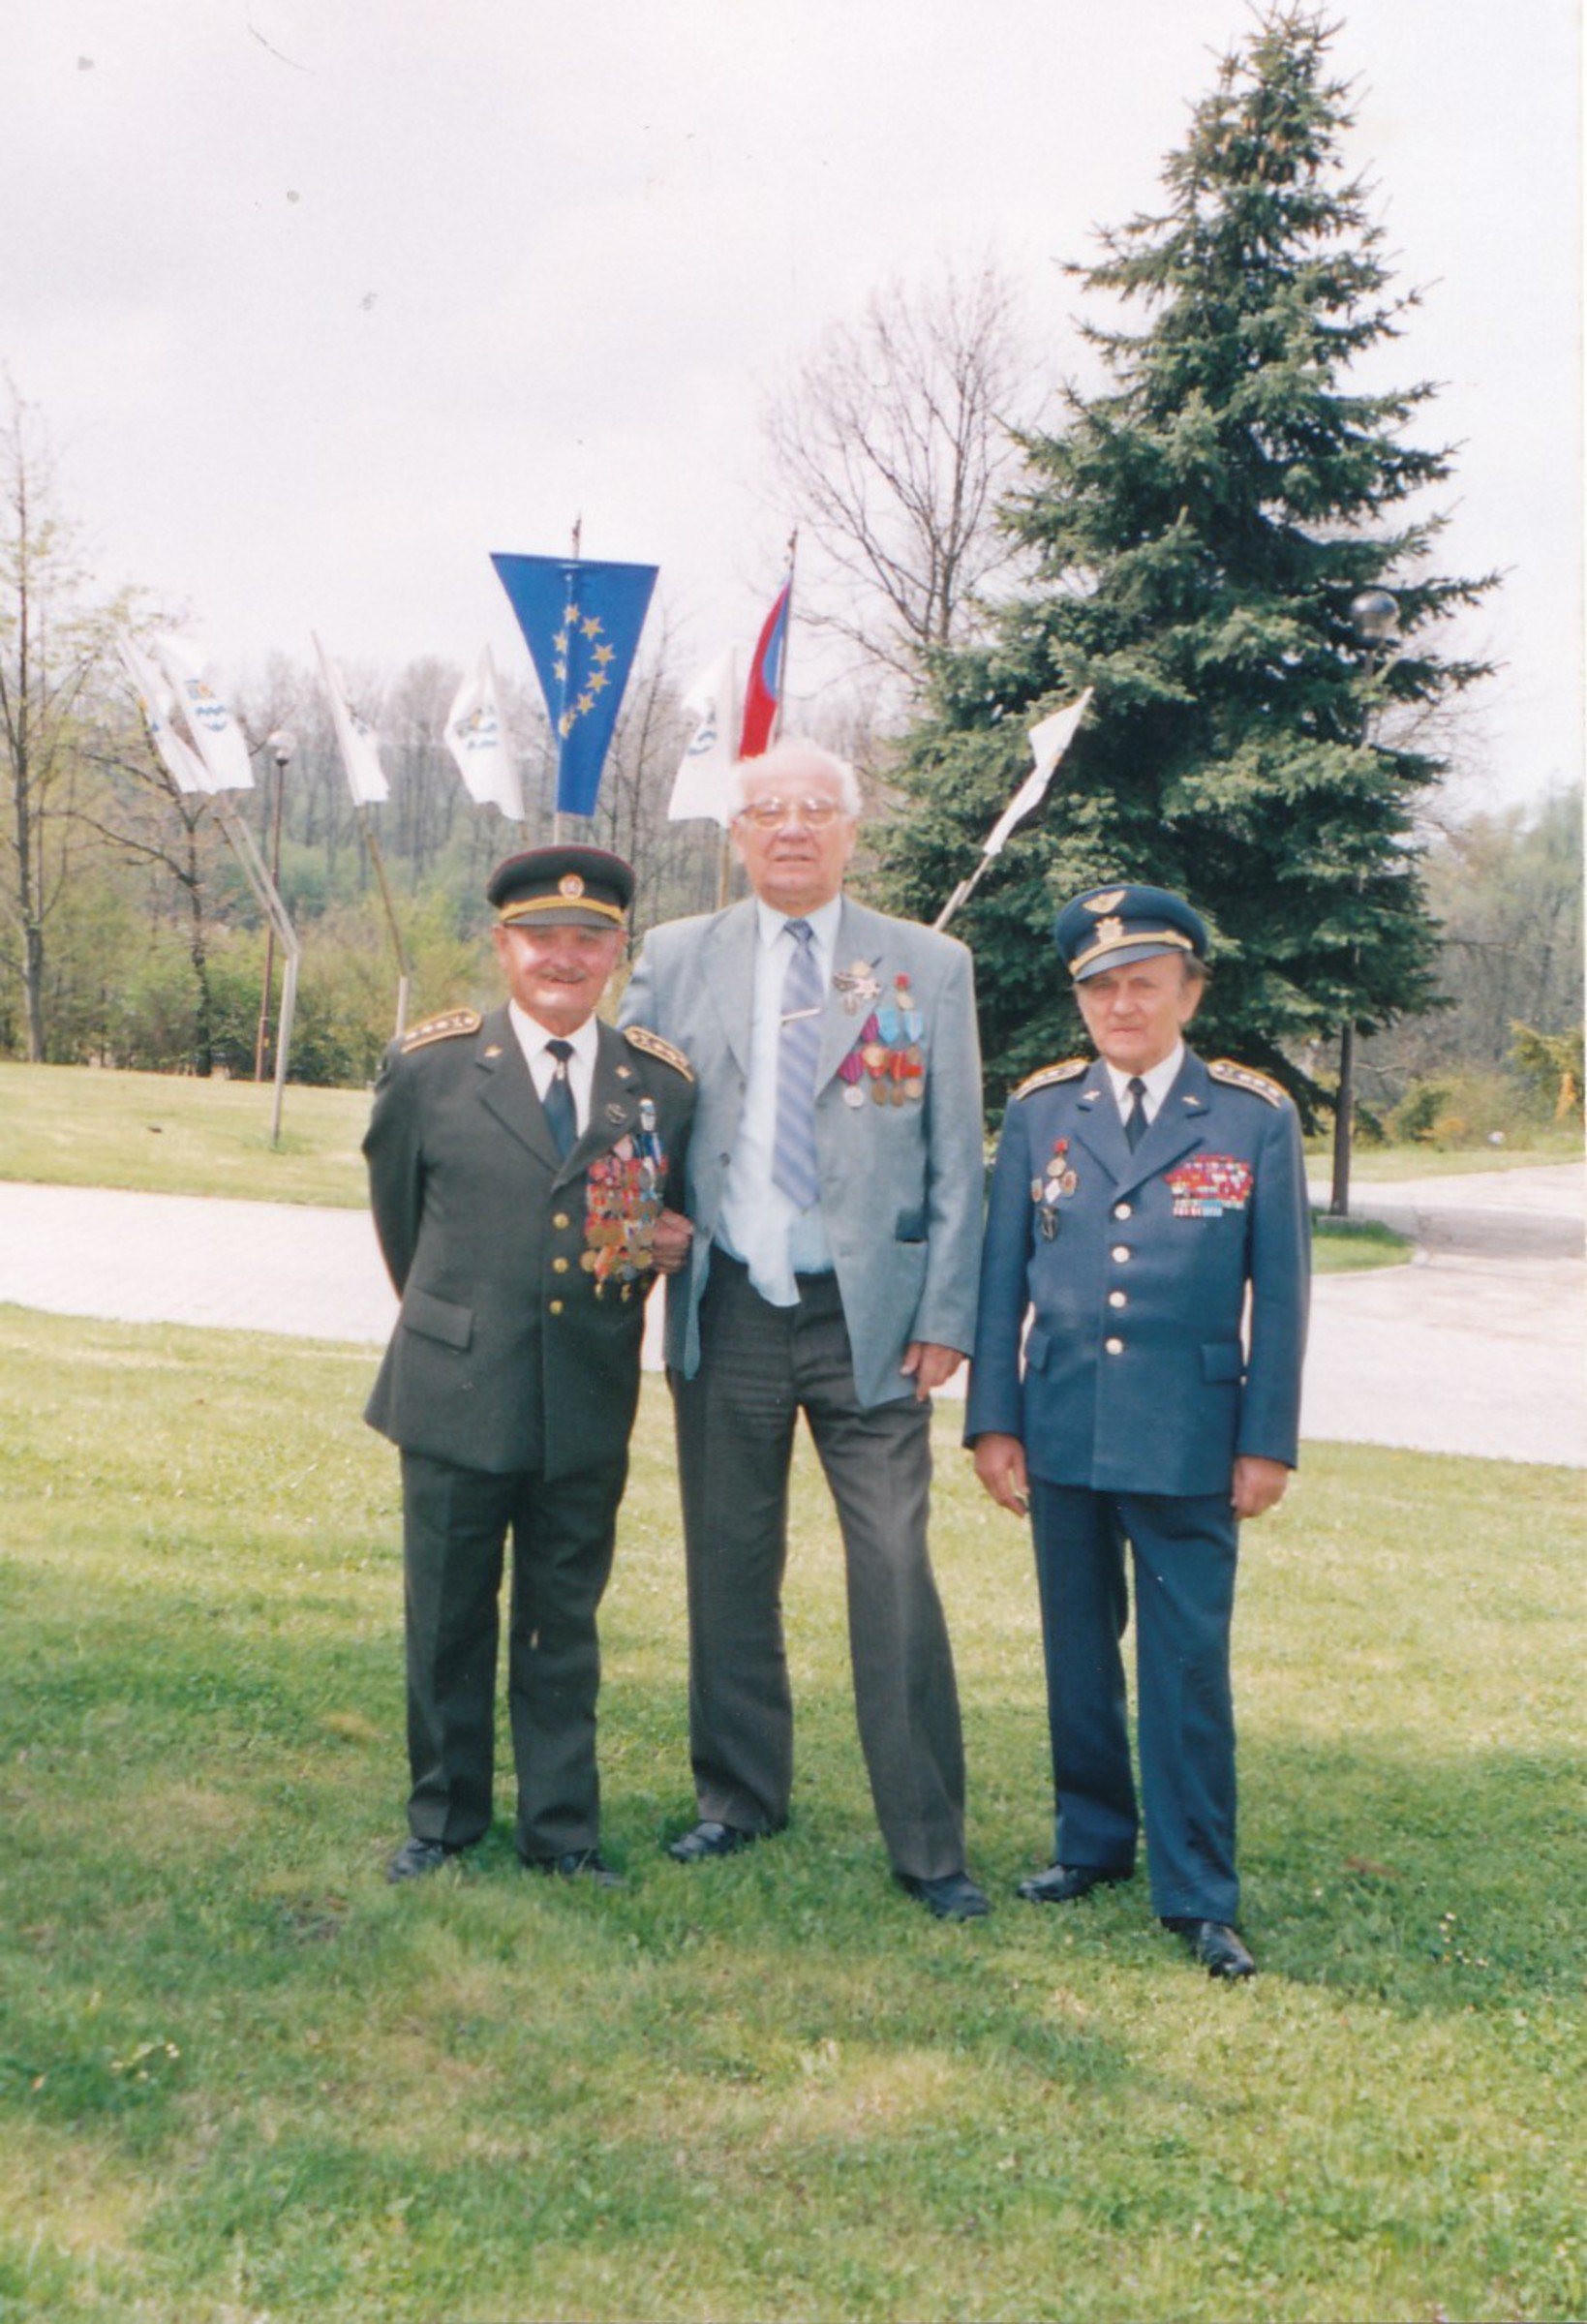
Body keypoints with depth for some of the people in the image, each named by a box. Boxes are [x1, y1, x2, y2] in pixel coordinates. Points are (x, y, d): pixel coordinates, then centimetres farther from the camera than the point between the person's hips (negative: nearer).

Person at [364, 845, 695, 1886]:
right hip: (457, 1399, -1)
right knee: (448, 1622, 11)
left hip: (590, 1407, 1)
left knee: (564, 1628, 11)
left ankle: (564, 1829, 24)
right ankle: (444, 1817, 29)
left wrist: (660, 1247, 2)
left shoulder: (663, 1084, 2)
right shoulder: (429, 1067, -1)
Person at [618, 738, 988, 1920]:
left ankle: (929, 1845, 7)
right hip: (725, 1313, 2)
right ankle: (740, 1797, 28)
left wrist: (946, 1317, -3)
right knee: (730, 1568, 11)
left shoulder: (931, 967, 3)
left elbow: (957, 1157, 3)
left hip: (871, 1316, -2)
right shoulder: (675, 958, 8)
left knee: (897, 1576, -3)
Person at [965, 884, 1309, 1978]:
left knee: (1189, 1664, -2)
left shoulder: (1257, 1117, -1)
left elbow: (1278, 1292, 0)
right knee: (1079, 1651, 13)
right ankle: (1094, 1841, 30)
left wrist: (1268, 1441, -2)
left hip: (1190, 1444, -3)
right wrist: (994, 1421, 3)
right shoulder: (1040, 1109, 5)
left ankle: (1199, 1896, 8)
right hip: (1064, 1433, 3)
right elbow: (1003, 1275, 7)